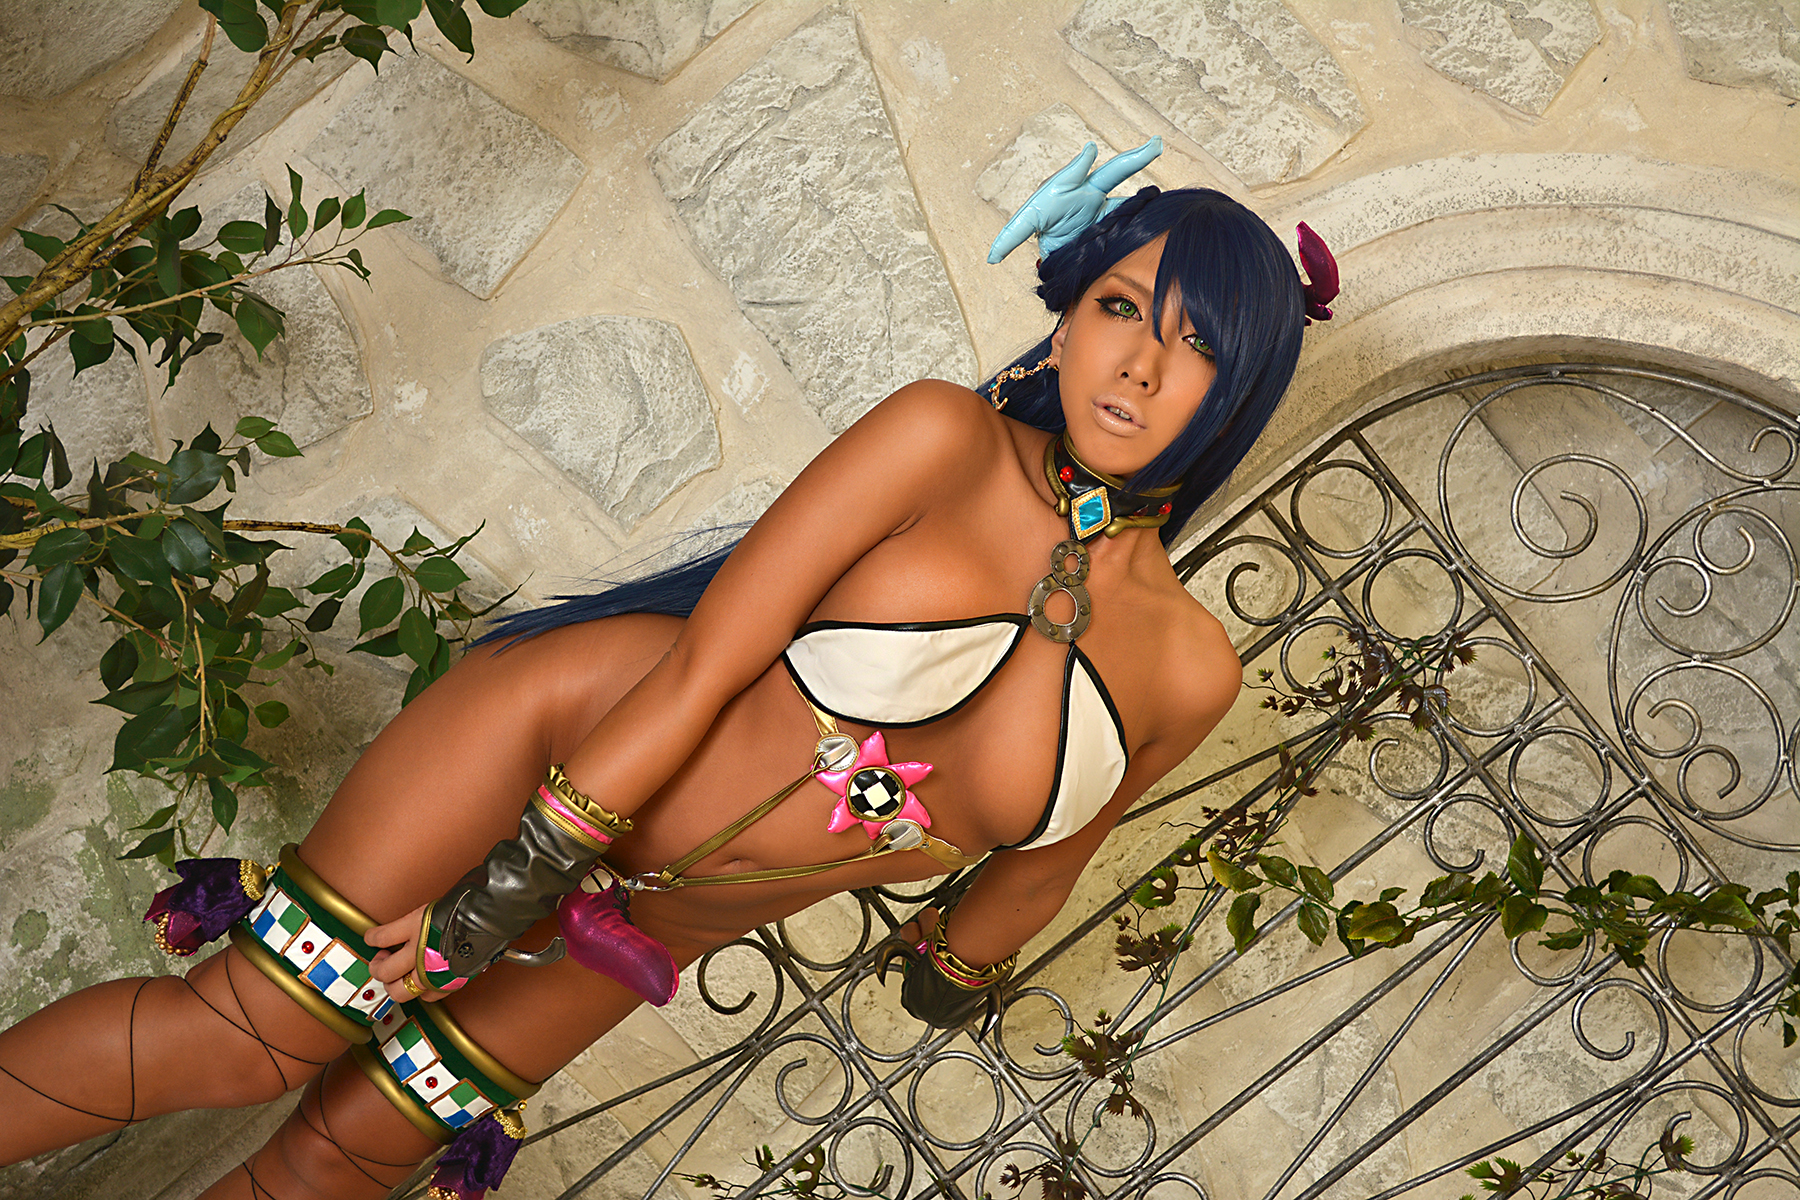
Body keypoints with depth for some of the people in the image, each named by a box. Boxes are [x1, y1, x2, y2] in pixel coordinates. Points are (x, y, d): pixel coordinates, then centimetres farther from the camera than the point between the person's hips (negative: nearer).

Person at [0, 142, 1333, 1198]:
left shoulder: (1188, 675, -6)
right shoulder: (946, 439, -16)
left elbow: (1038, 865, 10)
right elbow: (708, 655, -18)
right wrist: (500, 889, -18)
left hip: (648, 928, 4)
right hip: (566, 734, -3)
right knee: (244, 1039, -10)